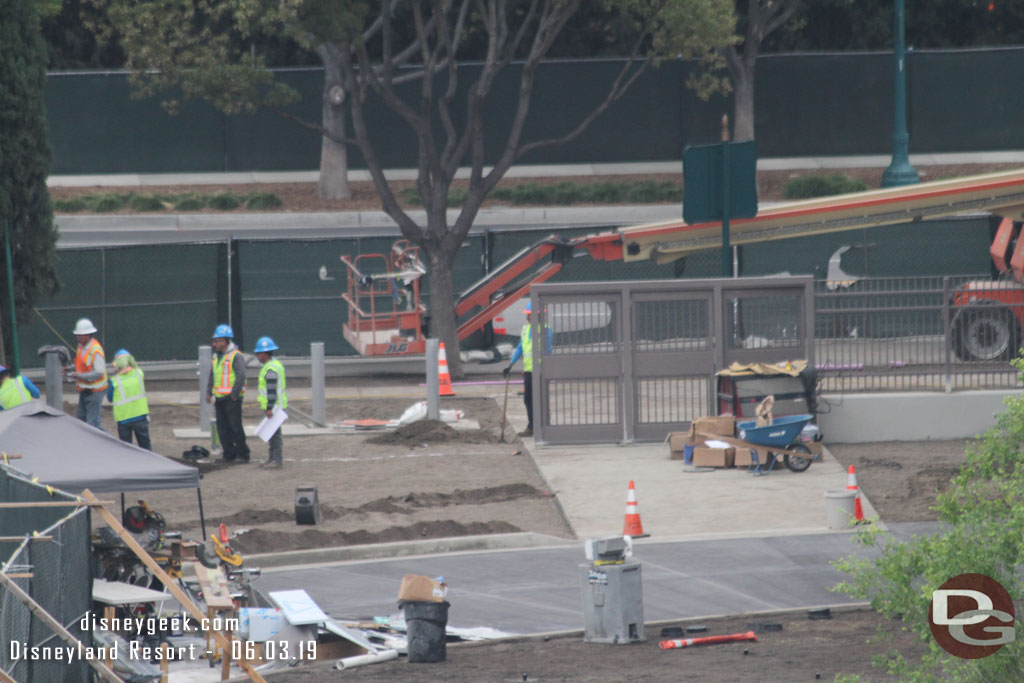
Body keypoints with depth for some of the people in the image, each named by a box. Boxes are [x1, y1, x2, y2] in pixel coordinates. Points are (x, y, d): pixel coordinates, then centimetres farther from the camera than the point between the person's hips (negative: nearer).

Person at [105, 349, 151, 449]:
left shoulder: (115, 381, -16)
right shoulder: (139, 374, -8)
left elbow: (110, 398, -3)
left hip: (123, 418, -2)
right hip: (140, 414, 2)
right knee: (145, 444, 16)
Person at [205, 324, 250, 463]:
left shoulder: (236, 356, -10)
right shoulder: (216, 357, 16)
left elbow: (241, 376, -16)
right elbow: (212, 376, 24)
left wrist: (234, 394, -17)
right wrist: (209, 392, 15)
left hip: (232, 399, -8)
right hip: (220, 398, 8)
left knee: (235, 427, -6)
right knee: (222, 428, 7)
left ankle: (243, 454, 2)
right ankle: (229, 455, 13)